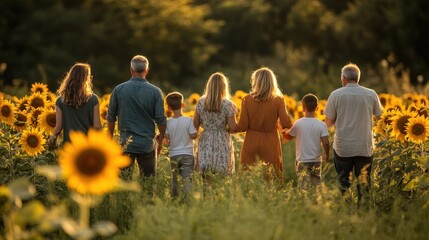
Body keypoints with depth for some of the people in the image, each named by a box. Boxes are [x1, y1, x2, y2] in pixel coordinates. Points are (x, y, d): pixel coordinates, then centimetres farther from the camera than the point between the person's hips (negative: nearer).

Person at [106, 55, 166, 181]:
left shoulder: (118, 90, -2)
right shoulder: (155, 92, -6)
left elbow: (111, 117, 5)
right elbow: (161, 119, -4)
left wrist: (110, 137, 20)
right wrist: (161, 137, 15)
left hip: (125, 143, 0)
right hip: (147, 144, 0)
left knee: (124, 180, 4)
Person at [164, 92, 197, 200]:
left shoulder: (168, 122, -6)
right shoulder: (189, 120, -10)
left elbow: (166, 137, -8)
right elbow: (193, 135, -11)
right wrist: (196, 130, 9)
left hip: (174, 155, 2)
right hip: (187, 154, -2)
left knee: (174, 178, 15)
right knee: (187, 179, -2)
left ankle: (174, 199, 20)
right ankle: (186, 198, -11)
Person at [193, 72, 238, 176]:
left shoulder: (201, 102, 0)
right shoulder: (227, 104, -9)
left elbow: (195, 125, 5)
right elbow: (233, 128, -9)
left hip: (205, 141, 3)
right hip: (222, 142, -3)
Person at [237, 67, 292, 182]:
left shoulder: (247, 100, -5)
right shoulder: (278, 100, -6)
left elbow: (242, 127, -4)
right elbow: (286, 124, -12)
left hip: (251, 143, 1)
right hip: (270, 143, 0)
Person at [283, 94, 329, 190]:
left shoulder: (298, 124, -8)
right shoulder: (321, 125, -7)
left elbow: (288, 137, 7)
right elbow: (325, 143, -10)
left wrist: (284, 132, 30)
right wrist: (327, 155, 8)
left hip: (302, 161, -2)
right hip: (316, 161, 2)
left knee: (304, 188, -4)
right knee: (316, 188, 13)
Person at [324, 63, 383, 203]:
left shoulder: (336, 95, -7)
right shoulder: (371, 94, -3)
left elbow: (329, 122, -4)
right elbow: (378, 115, 12)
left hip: (343, 148, -1)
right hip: (365, 147, 1)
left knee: (343, 180, 12)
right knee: (364, 181, 11)